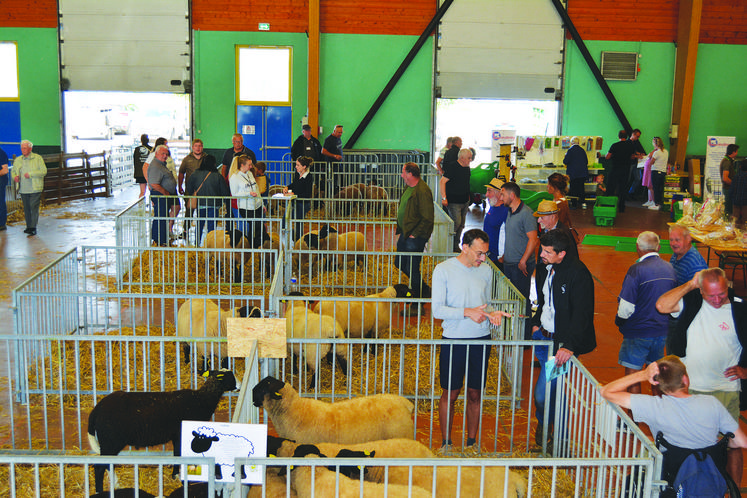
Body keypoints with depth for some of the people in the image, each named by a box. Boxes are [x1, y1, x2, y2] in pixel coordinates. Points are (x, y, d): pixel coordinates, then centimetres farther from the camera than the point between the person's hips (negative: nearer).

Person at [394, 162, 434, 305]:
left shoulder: (422, 191, -21)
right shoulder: (408, 187, 9)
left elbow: (427, 219, -22)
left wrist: (414, 234, -18)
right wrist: (402, 230, 16)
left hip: (415, 236, -10)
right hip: (405, 233, 10)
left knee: (411, 269, -5)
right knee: (399, 264, 18)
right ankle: (423, 289, 32)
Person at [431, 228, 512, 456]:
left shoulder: (486, 271, 6)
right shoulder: (443, 270, -7)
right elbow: (437, 310, -12)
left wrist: (492, 314, -7)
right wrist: (468, 312, -23)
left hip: (481, 341, 3)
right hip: (454, 341, -3)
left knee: (475, 394, 11)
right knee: (450, 394, 6)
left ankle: (471, 443, 27)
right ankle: (446, 443, 24)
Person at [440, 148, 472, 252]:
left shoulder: (467, 168, 10)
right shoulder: (453, 167, -15)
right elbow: (442, 181, -17)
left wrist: (468, 196, 22)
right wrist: (444, 198, -21)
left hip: (464, 201, 8)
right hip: (454, 202, -8)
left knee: (461, 225, 9)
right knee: (456, 223, -11)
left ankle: (456, 246, 19)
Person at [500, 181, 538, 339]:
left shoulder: (526, 213, -16)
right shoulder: (510, 212, 13)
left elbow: (533, 239, -20)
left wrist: (523, 261, -20)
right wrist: (505, 256, 20)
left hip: (521, 266, -9)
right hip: (508, 264, 9)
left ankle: (526, 336, 6)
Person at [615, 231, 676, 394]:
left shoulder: (637, 270, -18)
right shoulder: (670, 269, 1)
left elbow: (626, 306, -18)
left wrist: (619, 321, 1)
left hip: (638, 332, -6)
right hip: (662, 331, 6)